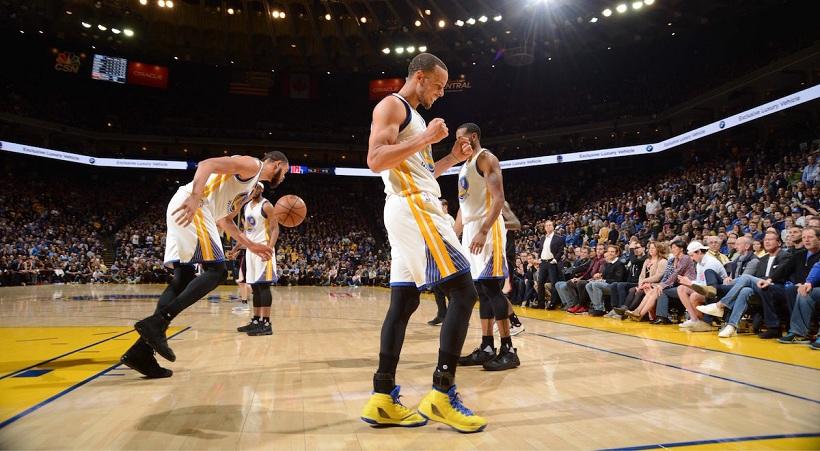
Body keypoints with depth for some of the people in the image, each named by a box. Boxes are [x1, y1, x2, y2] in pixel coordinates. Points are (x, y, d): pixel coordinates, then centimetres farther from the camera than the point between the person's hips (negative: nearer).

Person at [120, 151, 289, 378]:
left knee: (183, 278, 3)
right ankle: (157, 322, -20)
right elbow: (207, 164, -15)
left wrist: (250, 245, 31)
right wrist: (194, 197, -31)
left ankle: (140, 350, 0)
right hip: (190, 206, -10)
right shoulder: (251, 164, 1)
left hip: (187, 209, 10)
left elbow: (223, 219, 34)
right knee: (216, 271, -11)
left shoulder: (250, 181, 29)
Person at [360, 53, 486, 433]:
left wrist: (452, 159, 18)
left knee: (404, 301, 6)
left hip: (416, 209, 10)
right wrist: (426, 139, -14)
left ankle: (382, 399, 10)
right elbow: (375, 160, -18)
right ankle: (441, 395, -9)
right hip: (413, 209, -10)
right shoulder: (392, 106, -3)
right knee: (463, 292, -12)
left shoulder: (414, 117, 27)